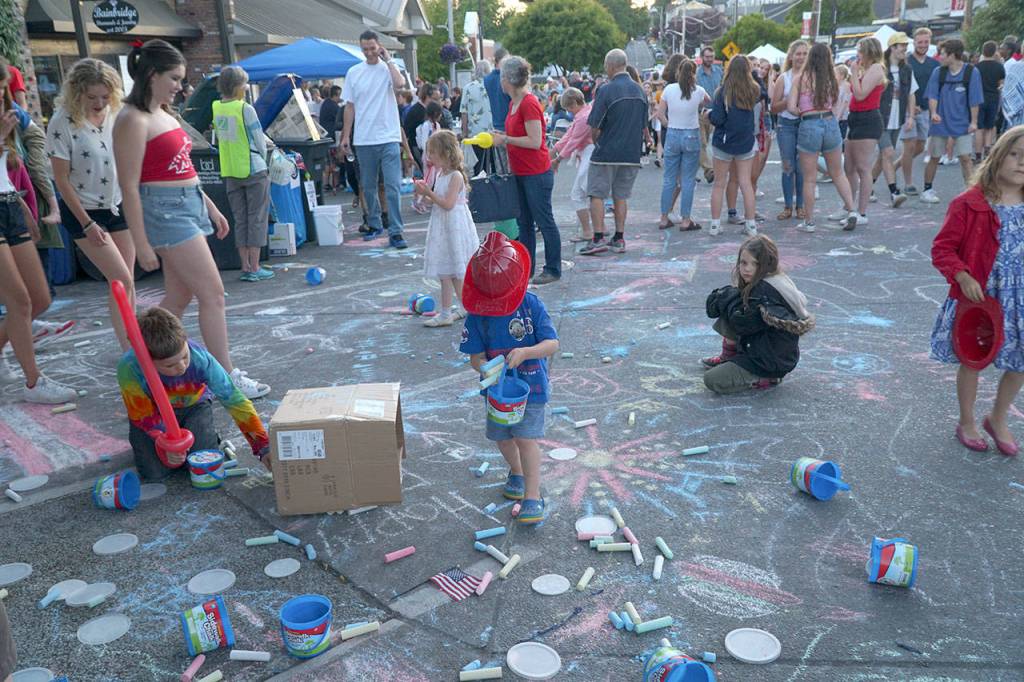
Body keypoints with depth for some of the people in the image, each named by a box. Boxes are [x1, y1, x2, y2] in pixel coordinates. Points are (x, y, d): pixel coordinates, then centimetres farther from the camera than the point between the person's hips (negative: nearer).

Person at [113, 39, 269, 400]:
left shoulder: (163, 114, 15)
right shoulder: (133, 120, -12)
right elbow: (129, 186, -15)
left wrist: (211, 207, 21)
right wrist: (141, 243, -18)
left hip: (189, 206, 9)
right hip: (164, 209, -9)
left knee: (179, 297, 12)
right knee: (213, 293, -8)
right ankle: (227, 377, -1)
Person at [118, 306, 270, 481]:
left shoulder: (200, 358, -34)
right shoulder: (129, 368, -33)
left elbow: (235, 400, -27)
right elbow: (143, 416, -17)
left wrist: (263, 447, -27)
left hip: (193, 406, 0)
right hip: (152, 412, 1)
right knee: (154, 472, -15)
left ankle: (209, 434, 15)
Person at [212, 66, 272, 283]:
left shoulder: (216, 108, 4)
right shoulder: (245, 109, -13)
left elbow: (220, 138, 11)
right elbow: (259, 139, -8)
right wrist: (262, 159, 10)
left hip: (229, 172, 6)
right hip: (253, 170, -6)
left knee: (240, 220, 11)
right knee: (257, 218, 1)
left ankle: (246, 267, 12)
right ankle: (255, 268, 1)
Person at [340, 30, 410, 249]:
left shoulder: (388, 68, 1)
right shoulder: (354, 72, 9)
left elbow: (399, 83, -22)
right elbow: (350, 106, 11)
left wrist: (388, 59, -10)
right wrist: (345, 136, 8)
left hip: (388, 138, -3)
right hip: (363, 139, 3)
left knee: (393, 186, -8)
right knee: (368, 186, 12)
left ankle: (395, 232, -7)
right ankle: (374, 224, 27)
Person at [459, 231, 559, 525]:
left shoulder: (531, 305, -17)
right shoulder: (477, 314, -11)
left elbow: (552, 344, -21)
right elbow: (476, 357, -10)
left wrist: (525, 352, -38)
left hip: (530, 385, -4)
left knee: (526, 438, -9)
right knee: (502, 437, 18)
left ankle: (533, 496, 2)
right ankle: (517, 471, 47)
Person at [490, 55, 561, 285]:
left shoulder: (529, 104, -17)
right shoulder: (514, 103, 11)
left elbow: (534, 141, -22)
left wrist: (505, 139, -16)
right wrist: (500, 136, 6)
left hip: (536, 174, -10)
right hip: (520, 173, 10)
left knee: (544, 221, -1)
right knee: (524, 222, 14)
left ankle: (553, 270, 8)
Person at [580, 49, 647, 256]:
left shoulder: (606, 90, -12)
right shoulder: (639, 90, 8)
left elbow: (594, 126, -11)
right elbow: (644, 126, 13)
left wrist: (596, 142, 7)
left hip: (606, 153, -6)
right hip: (632, 154, 6)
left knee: (597, 195, 2)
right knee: (621, 196, 12)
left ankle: (598, 239, -2)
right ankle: (619, 239, 13)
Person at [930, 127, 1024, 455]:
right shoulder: (969, 204, -13)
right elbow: (942, 249, -11)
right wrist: (963, 276, -23)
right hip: (977, 298, -4)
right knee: (972, 361, 10)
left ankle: (998, 419, 36)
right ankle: (967, 423, 31)